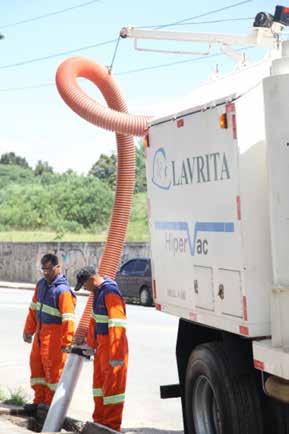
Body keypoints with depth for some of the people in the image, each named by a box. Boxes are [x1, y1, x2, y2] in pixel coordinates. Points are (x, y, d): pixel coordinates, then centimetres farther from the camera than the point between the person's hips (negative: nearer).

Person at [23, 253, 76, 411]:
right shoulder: (41, 284, 7)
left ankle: (51, 403, 10)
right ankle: (39, 400, 24)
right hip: (41, 332, 8)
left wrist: (67, 341, -25)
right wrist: (28, 330, 18)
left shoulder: (63, 291, -19)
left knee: (53, 368, -1)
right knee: (36, 363, 13)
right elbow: (34, 308, 15)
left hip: (54, 335, -8)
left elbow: (68, 318, -23)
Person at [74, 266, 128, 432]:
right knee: (99, 382, 17)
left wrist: (116, 355, -27)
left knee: (112, 385, -3)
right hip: (102, 344, 10)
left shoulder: (110, 293, -21)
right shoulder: (98, 292, 12)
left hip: (113, 345, -10)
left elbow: (117, 326, -26)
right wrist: (91, 344, 25)